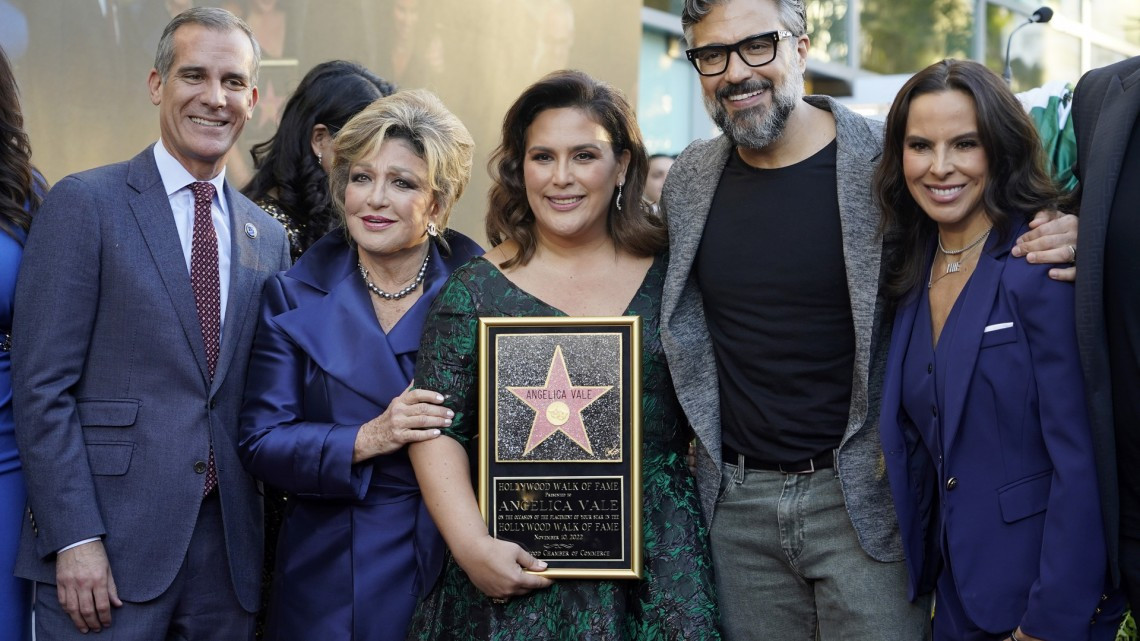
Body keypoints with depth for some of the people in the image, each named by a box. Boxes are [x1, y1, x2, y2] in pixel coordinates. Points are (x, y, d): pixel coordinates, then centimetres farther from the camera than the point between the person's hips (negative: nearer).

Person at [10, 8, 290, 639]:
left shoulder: (269, 238, 12)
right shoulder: (84, 203, -3)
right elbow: (41, 385, -8)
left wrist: (263, 536, 5)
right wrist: (76, 540, -14)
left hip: (228, 552, 5)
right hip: (107, 551, -4)